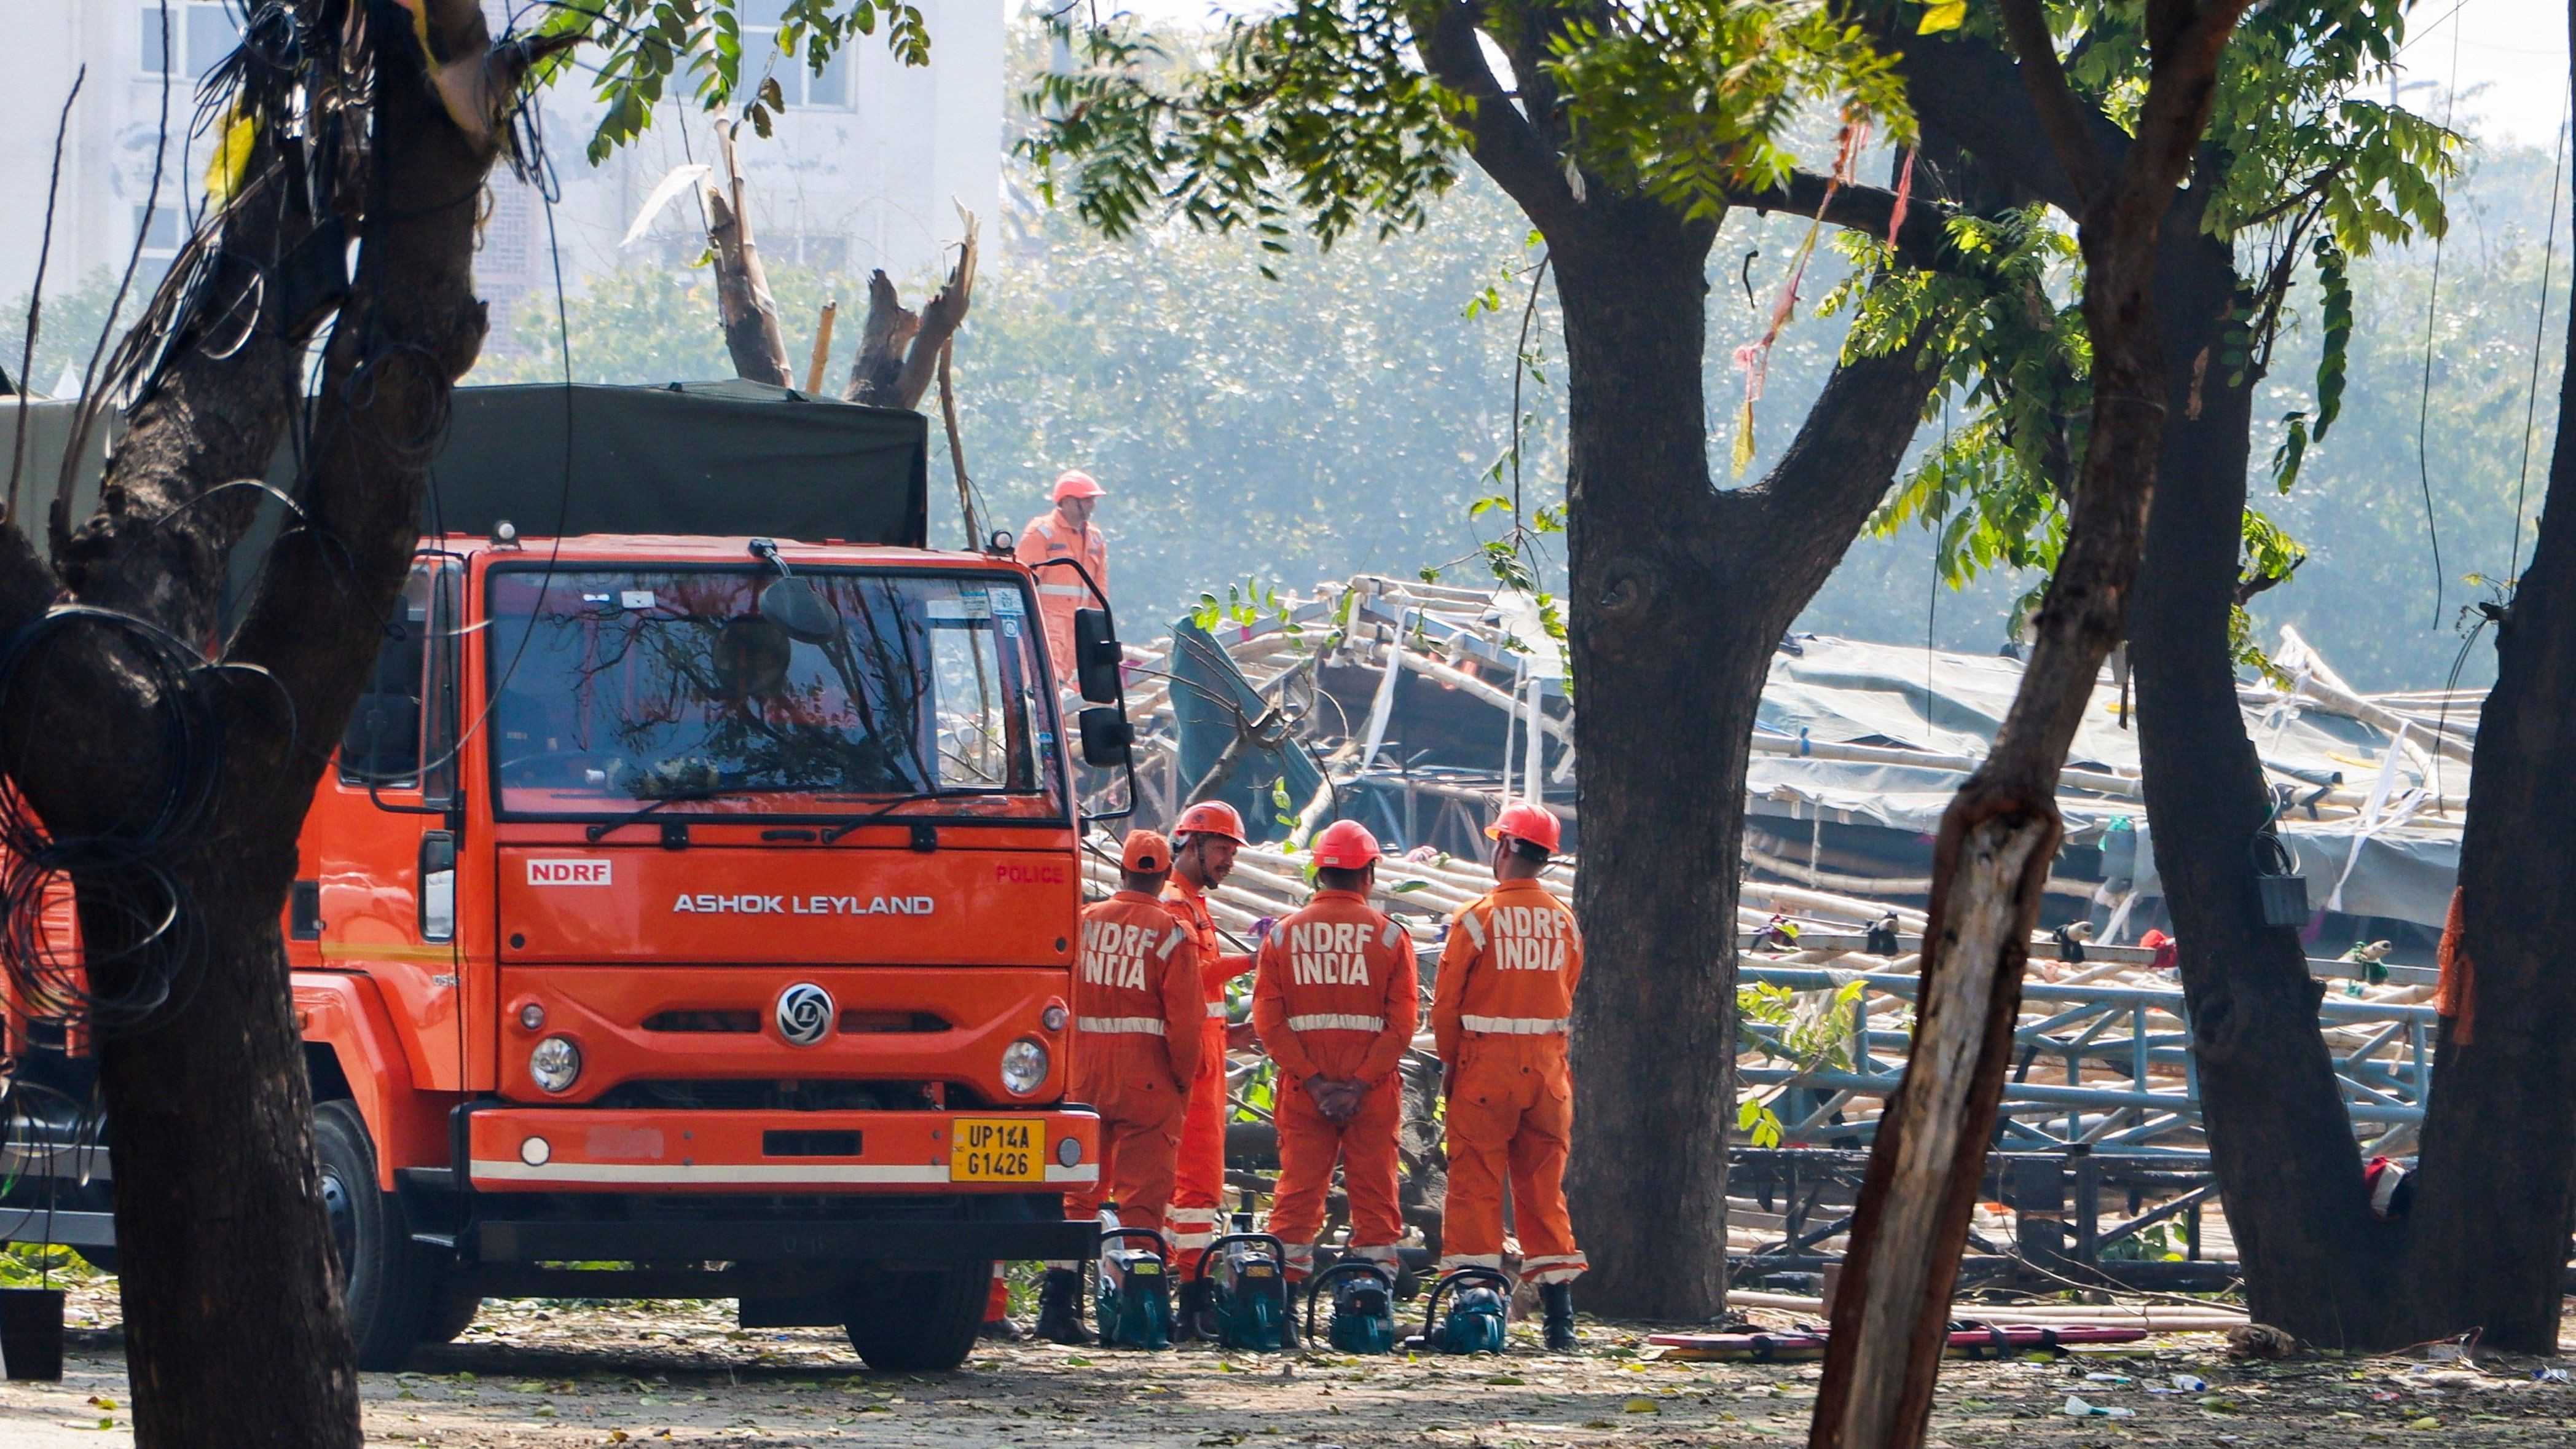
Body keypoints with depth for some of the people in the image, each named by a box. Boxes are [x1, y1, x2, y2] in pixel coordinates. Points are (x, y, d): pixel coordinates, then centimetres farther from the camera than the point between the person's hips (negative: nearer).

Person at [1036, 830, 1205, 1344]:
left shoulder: (1085, 922, 4)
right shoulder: (1172, 934, -7)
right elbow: (1185, 1020, -11)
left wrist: (1068, 1068, 15)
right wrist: (1185, 1081, 2)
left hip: (1086, 1072, 3)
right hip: (1147, 1080, -3)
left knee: (1079, 1191, 10)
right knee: (1141, 1196, 1)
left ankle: (1059, 1298, 4)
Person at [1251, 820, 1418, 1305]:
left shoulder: (1283, 934, 4)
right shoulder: (1389, 935, 0)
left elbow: (1268, 1018, -4)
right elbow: (1402, 1022, -8)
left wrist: (1311, 1079, -8)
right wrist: (1361, 1083, -11)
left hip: (1302, 1088, 1)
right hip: (1373, 1093, -1)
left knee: (1298, 1192, 5)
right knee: (1374, 1195, 3)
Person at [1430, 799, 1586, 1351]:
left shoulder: (1477, 917, -9)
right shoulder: (1563, 921, 4)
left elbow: (1445, 1003, -6)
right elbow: (1568, 998, 9)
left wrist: (1449, 1063, 7)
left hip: (1486, 1064, -4)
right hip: (1548, 1067, 4)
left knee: (1475, 1184, 0)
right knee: (1543, 1187, 9)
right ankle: (1560, 1313, 7)